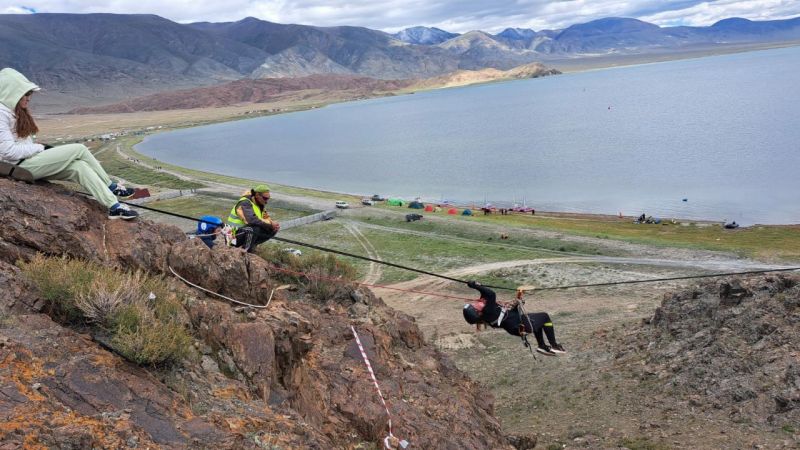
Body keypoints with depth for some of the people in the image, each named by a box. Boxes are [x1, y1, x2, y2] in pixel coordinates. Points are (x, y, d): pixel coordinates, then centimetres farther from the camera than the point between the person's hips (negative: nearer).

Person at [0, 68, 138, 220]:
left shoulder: (14, 111, 17)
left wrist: (44, 149, 2)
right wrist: (41, 148, -12)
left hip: (29, 161, 9)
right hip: (20, 166, -9)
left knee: (79, 166, -11)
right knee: (79, 149, -12)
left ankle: (114, 206, -14)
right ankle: (112, 188, 0)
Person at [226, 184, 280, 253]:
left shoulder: (259, 205, 8)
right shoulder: (245, 203, -20)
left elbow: (266, 219, 7)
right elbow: (251, 220, -35)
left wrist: (273, 223, -17)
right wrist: (270, 224, -30)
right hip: (235, 235, -8)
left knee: (273, 230, -5)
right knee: (256, 228, -37)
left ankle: (252, 244, -2)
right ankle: (246, 251, -21)